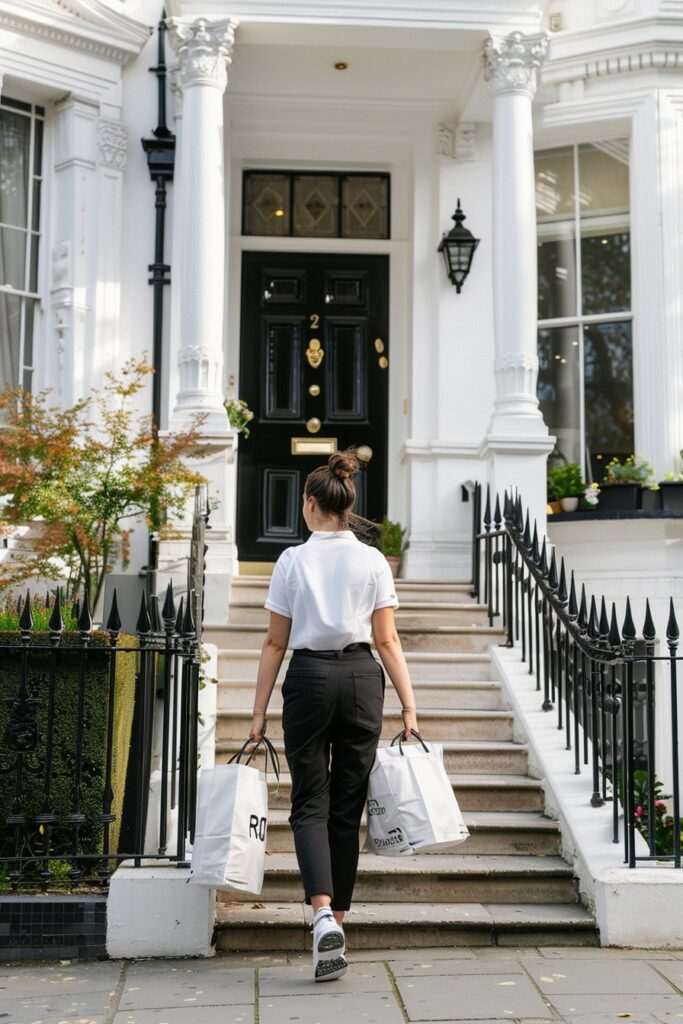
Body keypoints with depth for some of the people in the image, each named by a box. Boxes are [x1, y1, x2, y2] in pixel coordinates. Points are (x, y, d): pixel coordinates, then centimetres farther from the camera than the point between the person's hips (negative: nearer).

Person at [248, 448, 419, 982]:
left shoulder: (292, 560, -3)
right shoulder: (373, 561, 2)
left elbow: (275, 643, -1)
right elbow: (387, 640, -1)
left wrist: (259, 713, 3)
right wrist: (409, 704, 2)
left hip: (308, 678, -2)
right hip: (361, 677, 2)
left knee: (310, 804, 5)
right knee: (347, 807, 11)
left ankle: (324, 914, -16)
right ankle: (337, 921, 16)